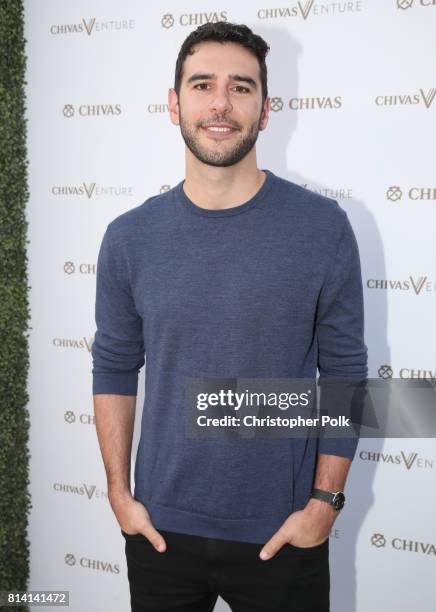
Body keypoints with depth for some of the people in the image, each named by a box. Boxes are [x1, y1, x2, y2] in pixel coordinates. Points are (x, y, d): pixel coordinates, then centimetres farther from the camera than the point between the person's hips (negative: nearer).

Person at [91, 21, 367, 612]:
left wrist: (325, 501, -6)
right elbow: (115, 369, 5)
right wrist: (120, 493, 2)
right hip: (162, 529, 2)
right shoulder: (129, 238, -3)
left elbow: (345, 372, -5)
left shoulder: (323, 227, -9)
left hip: (283, 534, -2)